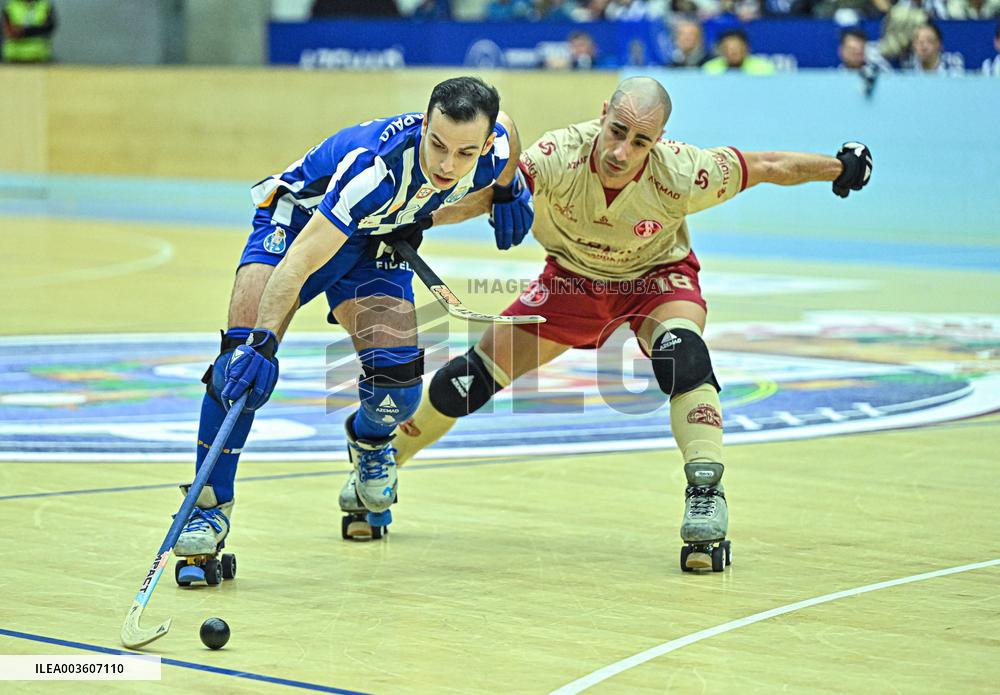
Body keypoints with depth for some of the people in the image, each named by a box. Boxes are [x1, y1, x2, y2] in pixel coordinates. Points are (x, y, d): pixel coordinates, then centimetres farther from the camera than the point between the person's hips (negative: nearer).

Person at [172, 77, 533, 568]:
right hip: (301, 219, -4)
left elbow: (504, 124, 5)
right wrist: (263, 341, -50)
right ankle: (211, 506, -11)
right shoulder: (376, 170, -41)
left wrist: (508, 193, -3)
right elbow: (299, 261, -42)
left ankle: (368, 438, 27)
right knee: (245, 355, -25)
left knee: (398, 385, -12)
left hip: (378, 242, 4)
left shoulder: (494, 148, -24)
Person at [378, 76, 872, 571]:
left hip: (657, 277, -1)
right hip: (573, 278, 1)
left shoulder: (680, 174, -34)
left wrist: (843, 167, -5)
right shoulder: (558, 157, -35)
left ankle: (705, 491, -28)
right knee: (471, 380, -2)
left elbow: (770, 167, -19)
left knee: (680, 352, -35)